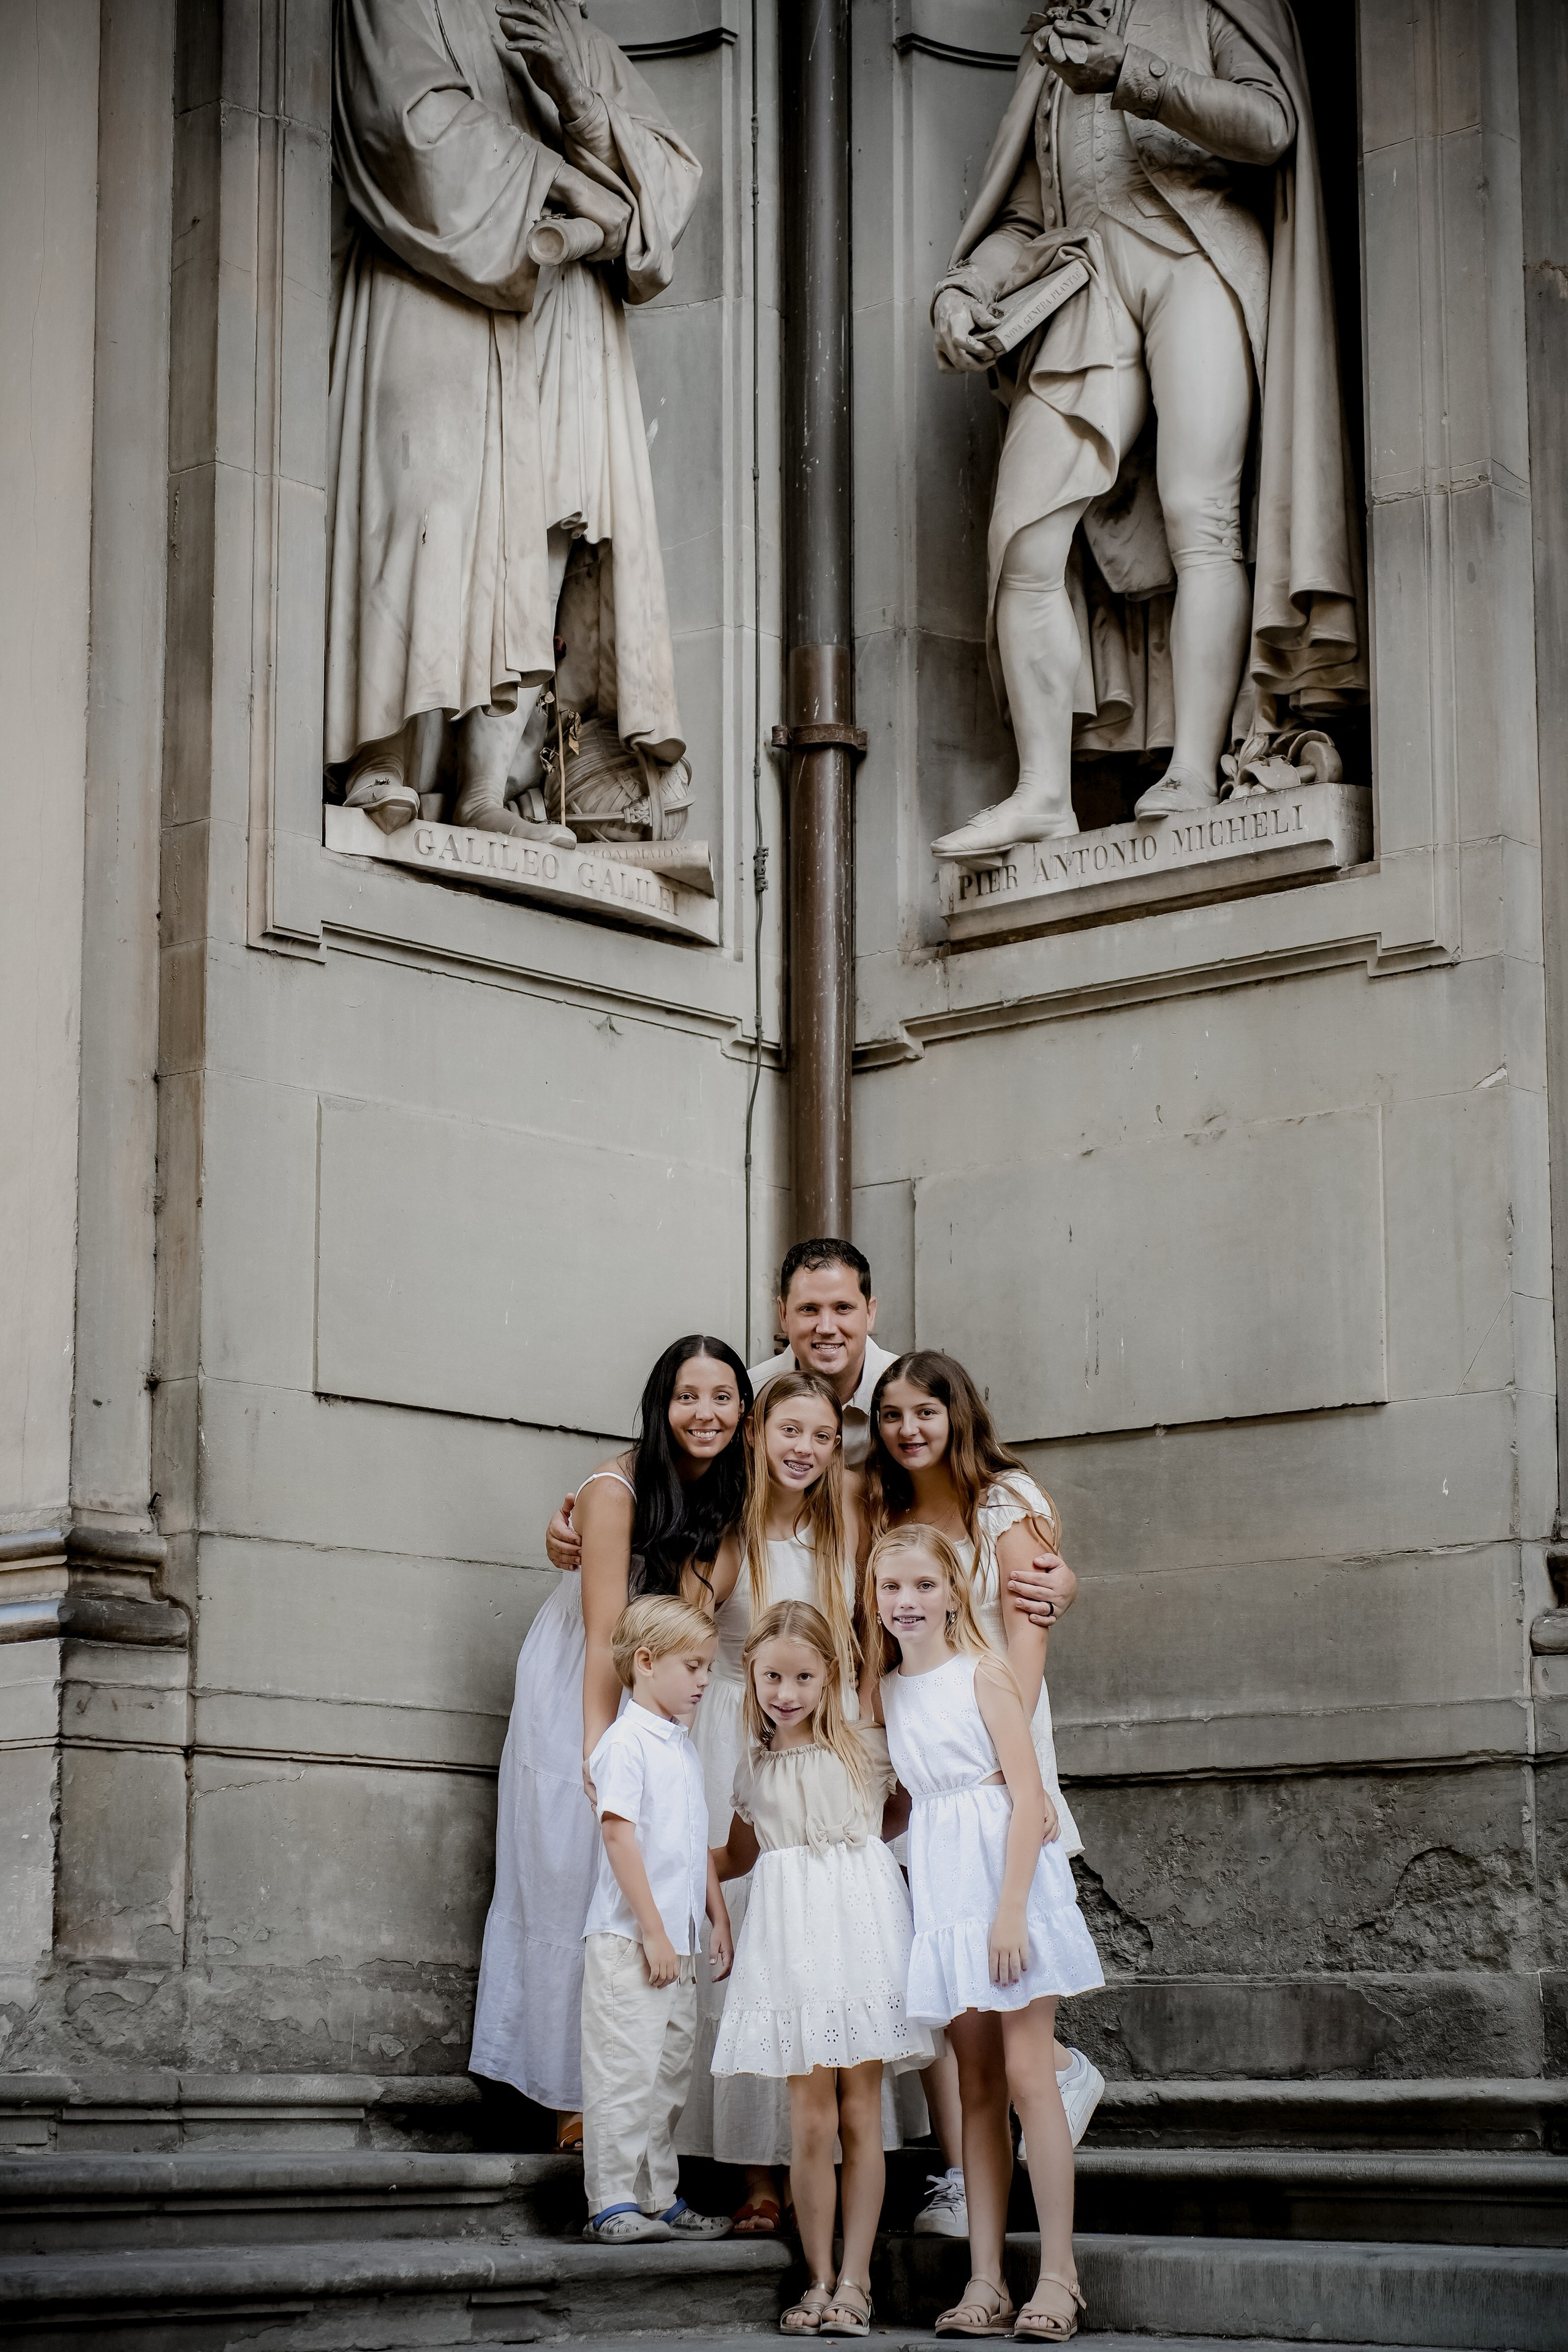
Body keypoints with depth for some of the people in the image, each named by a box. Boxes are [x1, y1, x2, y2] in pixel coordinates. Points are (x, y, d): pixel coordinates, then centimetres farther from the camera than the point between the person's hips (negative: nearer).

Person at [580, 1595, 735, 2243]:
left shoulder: (683, 1746, 17)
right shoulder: (625, 1743, -11)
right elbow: (618, 1835, -17)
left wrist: (718, 1920, 19)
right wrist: (653, 1931, -18)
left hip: (677, 1944, 9)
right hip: (629, 1943, -9)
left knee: (670, 2073, 12)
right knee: (626, 2072, -7)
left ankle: (660, 2200, 18)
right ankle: (612, 2203, -3)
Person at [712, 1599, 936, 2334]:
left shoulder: (864, 1749, 4)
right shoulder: (753, 1770, 11)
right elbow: (738, 1857, 26)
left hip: (858, 1926, -1)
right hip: (791, 1937, 1)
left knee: (860, 2114, 0)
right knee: (810, 2121, -3)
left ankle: (854, 2281, 6)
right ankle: (818, 2279, 7)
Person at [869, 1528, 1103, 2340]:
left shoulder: (984, 1674, -5)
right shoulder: (888, 1691, 12)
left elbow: (1027, 1793, -10)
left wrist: (1011, 1909, -17)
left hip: (1005, 1873, -5)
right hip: (941, 1888, 5)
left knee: (1027, 2074, -7)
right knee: (977, 2087, 6)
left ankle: (1058, 2273, -4)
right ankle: (985, 2279, 6)